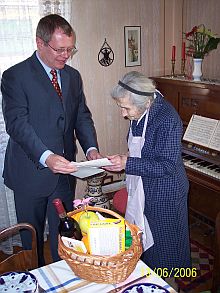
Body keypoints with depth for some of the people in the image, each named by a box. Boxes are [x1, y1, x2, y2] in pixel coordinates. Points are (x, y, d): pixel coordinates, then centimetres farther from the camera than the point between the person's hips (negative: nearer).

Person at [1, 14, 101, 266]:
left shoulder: (73, 76, 9)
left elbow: (82, 116, 7)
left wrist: (91, 148, -11)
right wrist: (46, 157, -33)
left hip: (64, 172, 5)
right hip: (31, 173, -4)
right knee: (32, 238, 14)